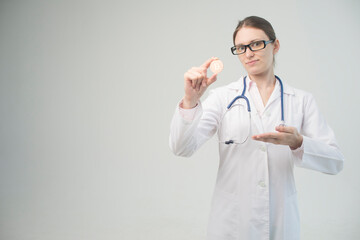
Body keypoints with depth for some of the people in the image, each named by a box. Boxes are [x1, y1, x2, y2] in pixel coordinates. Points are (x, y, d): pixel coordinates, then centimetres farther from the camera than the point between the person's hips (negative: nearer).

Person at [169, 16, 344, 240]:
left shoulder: (302, 100, 2)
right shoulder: (223, 96, -1)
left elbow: (335, 161, -3)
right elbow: (182, 148, -11)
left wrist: (298, 143, -22)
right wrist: (190, 101, -27)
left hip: (281, 222, 2)